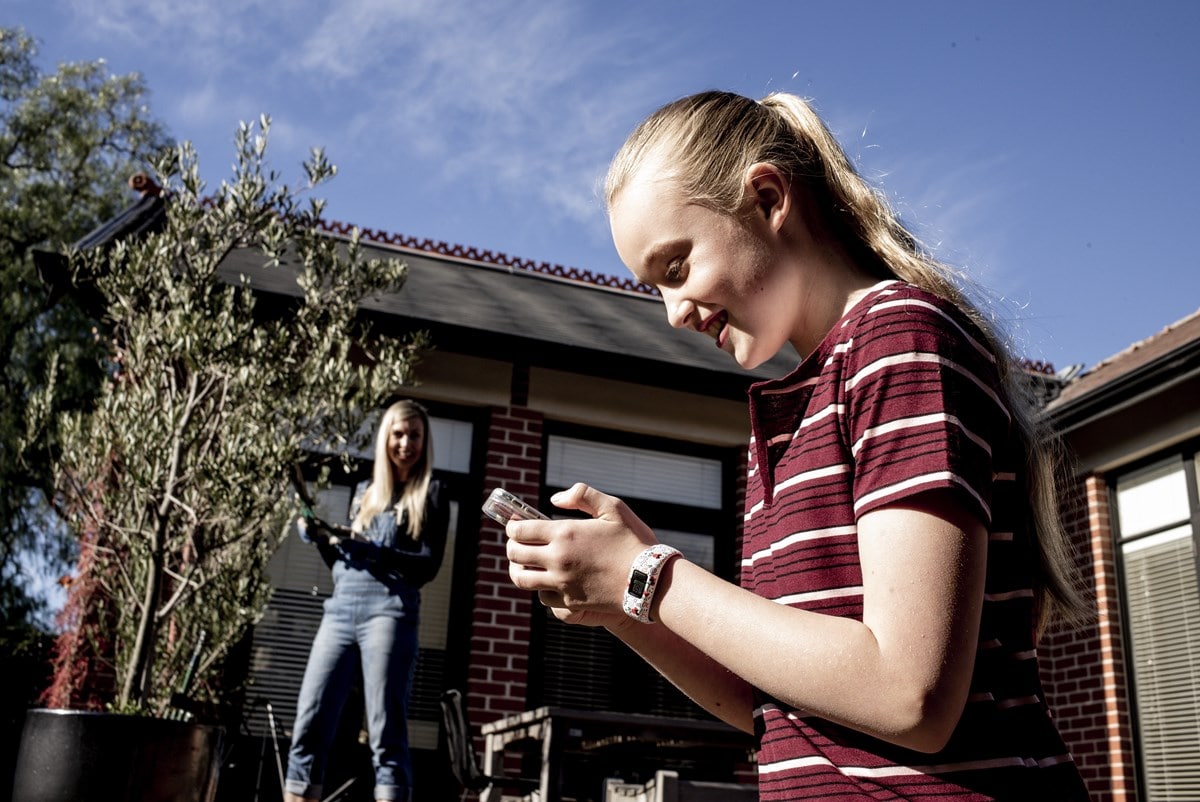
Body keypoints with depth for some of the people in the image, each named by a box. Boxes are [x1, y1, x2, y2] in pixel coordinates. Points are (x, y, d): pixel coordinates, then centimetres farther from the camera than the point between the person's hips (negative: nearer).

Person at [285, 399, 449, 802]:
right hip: (340, 609, 5)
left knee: (386, 732, -10)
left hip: (389, 610, -5)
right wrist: (322, 539, 5)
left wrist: (367, 549, -13)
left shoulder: (430, 494, 8)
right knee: (309, 726, -3)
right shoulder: (366, 493, 22)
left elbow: (428, 565, -3)